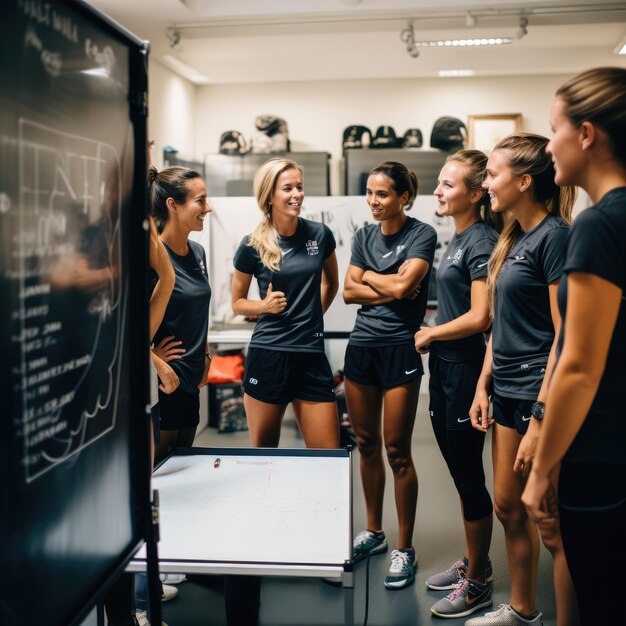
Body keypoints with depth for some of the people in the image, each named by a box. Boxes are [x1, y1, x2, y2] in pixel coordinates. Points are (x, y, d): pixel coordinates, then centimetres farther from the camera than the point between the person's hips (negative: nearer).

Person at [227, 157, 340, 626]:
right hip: (268, 356, -2)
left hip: (312, 357, 2)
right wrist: (265, 306, -12)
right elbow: (238, 302, 7)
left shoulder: (320, 235, 2)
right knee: (262, 456, 8)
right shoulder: (252, 246, -4)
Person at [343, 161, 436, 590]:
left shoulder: (422, 235, -6)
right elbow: (349, 292, 3)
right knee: (366, 444, 13)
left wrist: (368, 277, -1)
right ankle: (374, 532, 29)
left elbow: (402, 285, -18)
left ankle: (405, 549, 10)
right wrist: (389, 290, -11)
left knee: (397, 451, -2)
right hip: (362, 344, 6)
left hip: (400, 347, -6)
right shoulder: (365, 236, 10)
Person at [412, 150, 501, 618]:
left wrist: (429, 334, -10)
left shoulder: (482, 241, -15)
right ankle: (474, 561, 33)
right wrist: (433, 339, 4)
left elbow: (480, 317, -22)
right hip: (444, 367, 9)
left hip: (466, 369, -9)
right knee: (459, 470, 17)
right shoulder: (458, 238, 12)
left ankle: (478, 583, 17)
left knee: (469, 476, 2)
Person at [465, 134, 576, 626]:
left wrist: (541, 419, -21)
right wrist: (484, 385, 14)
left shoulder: (555, 237, -15)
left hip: (542, 396, -9)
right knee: (509, 507, 18)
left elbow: (564, 336, -19)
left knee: (553, 526, 1)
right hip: (508, 392, 9)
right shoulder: (514, 238, 12)